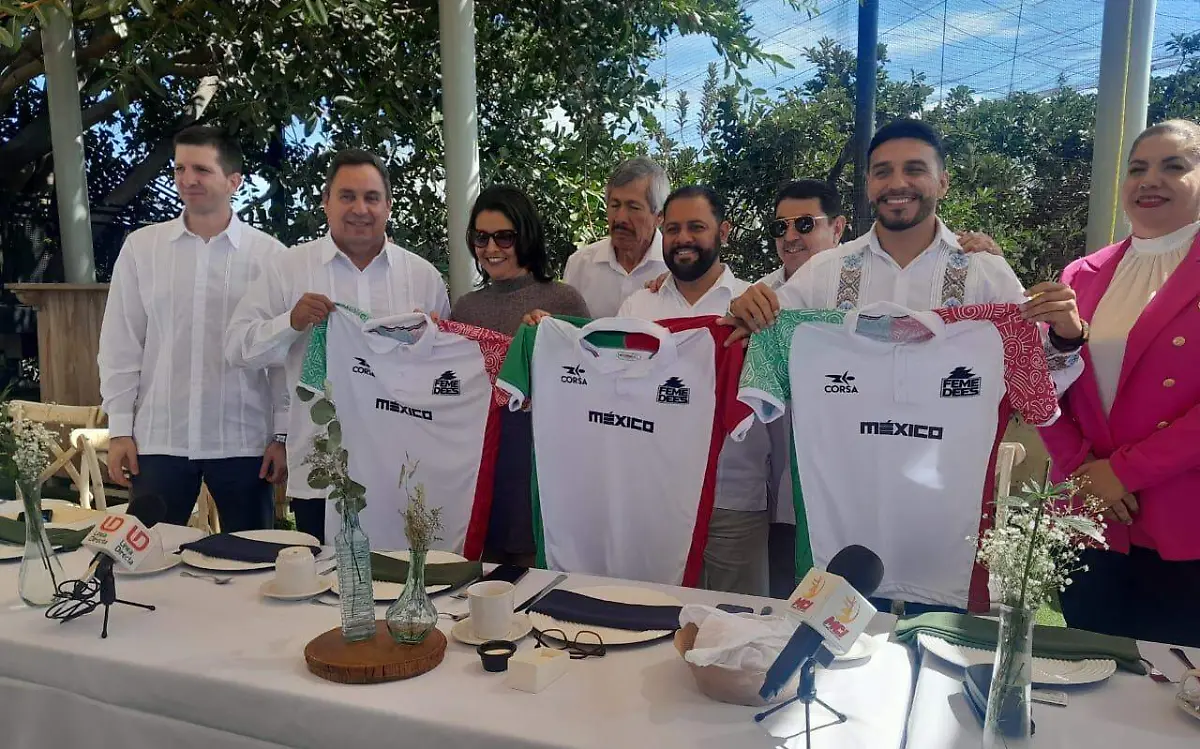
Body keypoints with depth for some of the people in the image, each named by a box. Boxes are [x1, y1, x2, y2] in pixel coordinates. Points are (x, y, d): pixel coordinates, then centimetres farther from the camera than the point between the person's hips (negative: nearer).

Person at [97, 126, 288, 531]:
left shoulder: (270, 254, -2)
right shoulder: (141, 246, 4)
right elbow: (121, 345, 6)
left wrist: (283, 434, -3)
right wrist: (119, 428, 2)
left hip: (243, 442, -1)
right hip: (159, 439, 1)